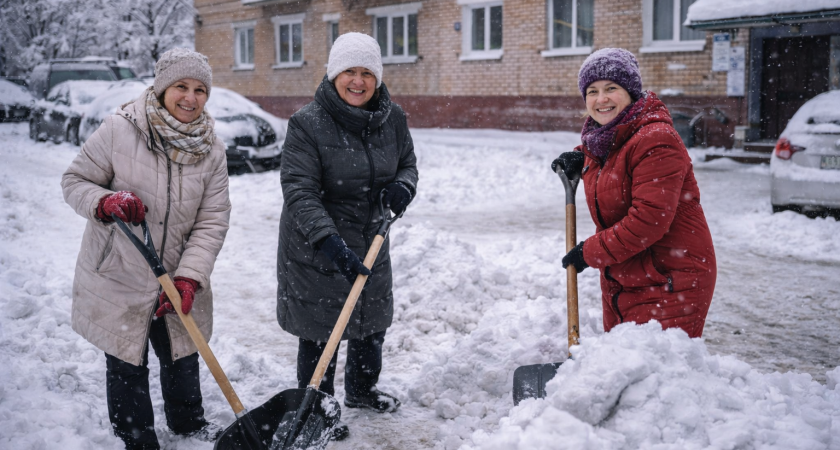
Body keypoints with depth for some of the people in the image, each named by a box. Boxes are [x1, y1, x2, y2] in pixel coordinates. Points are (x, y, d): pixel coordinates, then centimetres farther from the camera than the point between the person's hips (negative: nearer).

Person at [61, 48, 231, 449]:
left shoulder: (211, 149, -4)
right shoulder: (118, 131, -16)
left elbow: (212, 220, -7)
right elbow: (75, 182, -7)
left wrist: (189, 276, -17)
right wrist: (106, 201, -29)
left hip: (178, 279, 4)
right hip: (118, 277, -4)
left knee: (182, 355, 21)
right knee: (127, 366, 8)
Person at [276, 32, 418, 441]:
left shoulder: (393, 118, 0)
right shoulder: (307, 124, -18)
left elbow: (407, 164, 14)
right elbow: (299, 191, -23)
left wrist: (402, 187, -11)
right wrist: (329, 241, -35)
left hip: (370, 242, 6)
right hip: (315, 248, -6)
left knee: (372, 323, 21)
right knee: (320, 334, 3)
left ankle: (361, 390, 46)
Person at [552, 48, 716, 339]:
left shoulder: (656, 141, -19)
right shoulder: (602, 138, 10)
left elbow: (650, 219, -26)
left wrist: (591, 252, -17)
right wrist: (581, 158, 13)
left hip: (669, 281, -9)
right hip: (620, 279, 9)